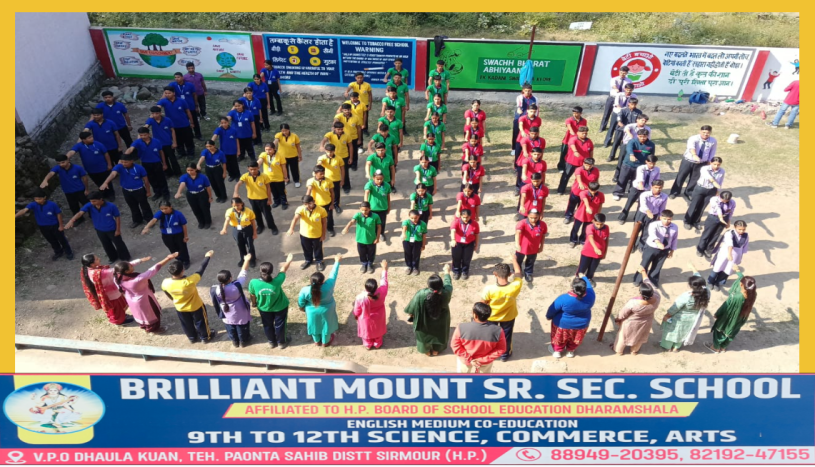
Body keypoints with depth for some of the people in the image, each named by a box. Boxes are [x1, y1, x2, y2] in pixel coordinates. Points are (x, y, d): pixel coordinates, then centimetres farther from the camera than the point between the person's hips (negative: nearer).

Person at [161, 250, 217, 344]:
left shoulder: (165, 283, -29)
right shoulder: (189, 281, -42)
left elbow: (168, 295, -5)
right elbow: (201, 269, -27)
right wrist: (207, 257, -11)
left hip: (180, 308, 3)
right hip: (196, 306, -3)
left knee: (187, 324, 31)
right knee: (201, 322, 26)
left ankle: (192, 338, 56)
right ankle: (206, 337, 50)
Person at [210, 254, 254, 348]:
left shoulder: (214, 290, -29)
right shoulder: (236, 286, -37)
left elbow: (214, 303, -10)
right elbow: (243, 273, -25)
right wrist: (247, 260, -13)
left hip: (227, 315, 2)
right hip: (240, 314, -2)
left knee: (231, 329, 29)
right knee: (242, 328, 26)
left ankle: (235, 342, 53)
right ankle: (243, 341, 50)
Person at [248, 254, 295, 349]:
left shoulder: (253, 283, -33)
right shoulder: (277, 282, -36)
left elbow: (252, 295, -12)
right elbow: (283, 269, -16)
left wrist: (254, 303, 11)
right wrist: (288, 260, 3)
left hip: (264, 308, 2)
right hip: (280, 307, -1)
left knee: (267, 326, 28)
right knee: (280, 325, 24)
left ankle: (272, 342, 51)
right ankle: (281, 343, 47)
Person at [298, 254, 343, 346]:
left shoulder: (305, 290, -32)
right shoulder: (328, 286, -36)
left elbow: (301, 302, -13)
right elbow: (333, 274, -22)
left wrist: (302, 307, 10)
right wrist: (337, 261, -9)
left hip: (312, 311, 1)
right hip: (326, 310, -1)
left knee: (315, 325, 28)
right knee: (326, 325, 26)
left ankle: (317, 342, 52)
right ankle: (325, 342, 50)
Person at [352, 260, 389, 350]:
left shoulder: (360, 298, -39)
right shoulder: (382, 292, -36)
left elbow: (357, 311, -19)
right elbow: (384, 281, -16)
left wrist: (355, 315, 4)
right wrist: (384, 268, -4)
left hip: (366, 320, -2)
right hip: (378, 318, 2)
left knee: (367, 332, 29)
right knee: (378, 330, 32)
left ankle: (368, 345, 54)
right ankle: (378, 344, 56)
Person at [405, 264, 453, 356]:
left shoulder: (421, 294, -37)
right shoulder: (445, 292, -34)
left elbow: (413, 310, -20)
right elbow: (448, 283, -10)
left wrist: (411, 314, 2)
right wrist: (447, 272, 8)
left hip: (425, 323, -1)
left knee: (425, 334, 29)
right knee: (438, 334, 31)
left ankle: (427, 350, 52)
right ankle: (436, 350, 54)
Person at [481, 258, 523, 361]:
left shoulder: (489, 289, -37)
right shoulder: (516, 286, -33)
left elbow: (483, 304, -19)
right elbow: (518, 272, -11)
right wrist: (514, 259, 7)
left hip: (491, 317, -1)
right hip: (509, 316, 1)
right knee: (506, 336, 28)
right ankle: (505, 355, 50)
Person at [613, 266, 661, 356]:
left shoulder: (633, 303, -42)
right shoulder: (657, 298, -34)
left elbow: (623, 314, -23)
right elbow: (650, 284, -16)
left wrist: (617, 319, -2)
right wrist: (643, 272, -4)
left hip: (631, 323, -4)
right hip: (645, 324, 4)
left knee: (623, 336, 26)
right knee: (639, 337, 32)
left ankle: (619, 350, 50)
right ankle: (634, 351, 57)